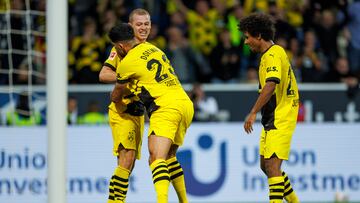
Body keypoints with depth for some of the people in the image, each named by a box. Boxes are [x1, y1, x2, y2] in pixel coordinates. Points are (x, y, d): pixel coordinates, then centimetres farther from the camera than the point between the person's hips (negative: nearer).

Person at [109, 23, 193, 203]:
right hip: (185, 104, 8)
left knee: (156, 158, -20)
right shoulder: (151, 48, 18)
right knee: (169, 157, 24)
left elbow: (116, 97, 16)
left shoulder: (128, 62, -2)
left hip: (166, 108, -8)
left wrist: (117, 99, 39)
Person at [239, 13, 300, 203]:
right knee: (266, 165, 14)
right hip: (272, 120, 10)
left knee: (272, 166, -14)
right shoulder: (272, 53, 16)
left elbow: (271, 85, -30)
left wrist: (253, 113, -32)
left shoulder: (273, 54, -16)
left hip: (279, 120, -10)